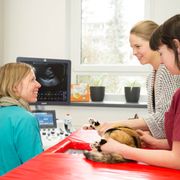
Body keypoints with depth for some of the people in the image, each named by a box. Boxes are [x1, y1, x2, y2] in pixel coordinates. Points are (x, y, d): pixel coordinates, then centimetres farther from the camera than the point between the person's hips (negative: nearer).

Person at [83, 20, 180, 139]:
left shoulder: (170, 70, -12)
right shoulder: (151, 77, 11)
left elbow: (163, 118, -19)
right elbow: (154, 118, 11)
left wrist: (118, 124, -19)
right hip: (160, 142, 6)